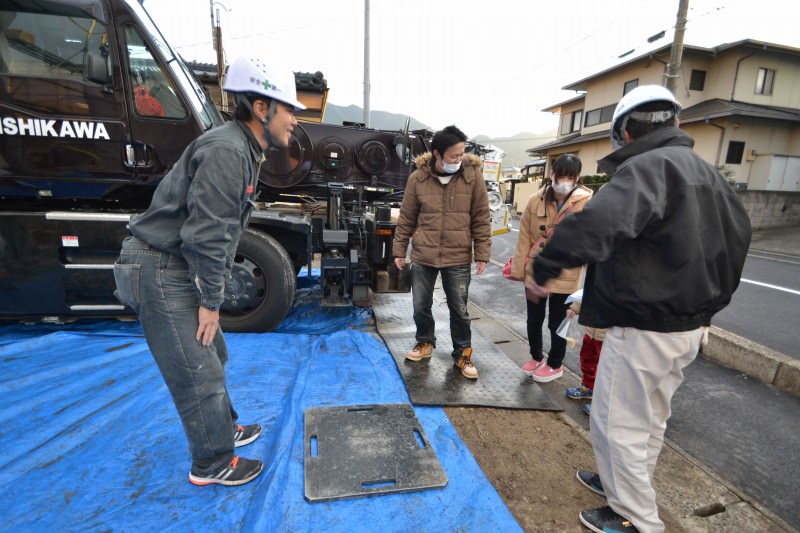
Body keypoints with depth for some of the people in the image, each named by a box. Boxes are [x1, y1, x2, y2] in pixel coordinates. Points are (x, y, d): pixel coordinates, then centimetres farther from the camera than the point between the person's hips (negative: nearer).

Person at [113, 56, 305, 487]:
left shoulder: (243, 149, 11)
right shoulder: (226, 151, -22)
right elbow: (206, 235, -25)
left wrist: (212, 294, 14)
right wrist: (211, 301, -16)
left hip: (181, 269, 10)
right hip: (161, 273, -10)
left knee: (212, 356, 22)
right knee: (198, 374, 0)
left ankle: (223, 430, 42)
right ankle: (213, 464, 21)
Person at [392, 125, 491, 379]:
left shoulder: (473, 175, -5)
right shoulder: (417, 178, -4)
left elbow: (481, 218, -2)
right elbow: (406, 218, 4)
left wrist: (482, 254, -4)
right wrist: (399, 250, 5)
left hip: (458, 258, -1)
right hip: (422, 256, 1)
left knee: (459, 310, 9)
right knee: (421, 306, 14)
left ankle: (462, 354, 29)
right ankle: (425, 343, 39)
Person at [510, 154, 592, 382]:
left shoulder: (587, 204, -11)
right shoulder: (536, 200, -5)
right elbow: (524, 237, -2)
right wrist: (518, 268, -2)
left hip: (565, 276, -3)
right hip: (535, 271, 3)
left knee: (556, 323, 12)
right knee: (534, 318, 18)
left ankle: (554, 365, 36)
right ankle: (536, 357, 42)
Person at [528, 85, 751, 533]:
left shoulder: (647, 166, -18)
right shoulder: (707, 172, 13)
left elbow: (601, 222, -40)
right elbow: (738, 235, 24)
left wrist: (547, 267, -35)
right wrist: (711, 299, 29)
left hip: (643, 327, -10)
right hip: (688, 324, 10)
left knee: (619, 423, 7)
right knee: (651, 418, 24)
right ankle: (630, 484, 43)